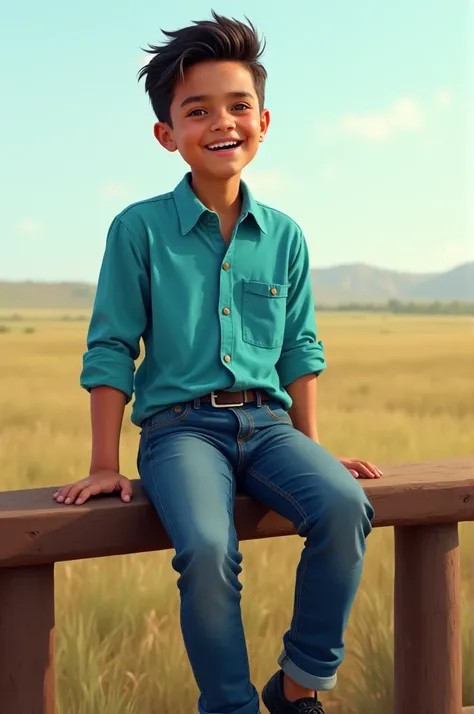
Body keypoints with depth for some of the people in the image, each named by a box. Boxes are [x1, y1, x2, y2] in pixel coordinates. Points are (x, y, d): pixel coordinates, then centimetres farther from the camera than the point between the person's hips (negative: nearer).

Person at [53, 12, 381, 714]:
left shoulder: (284, 235, 10)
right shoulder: (139, 229, 0)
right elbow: (111, 350, 2)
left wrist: (312, 445, 14)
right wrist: (105, 466, 0)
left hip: (267, 422, 3)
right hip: (181, 425, -3)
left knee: (345, 508, -26)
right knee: (208, 549, -32)